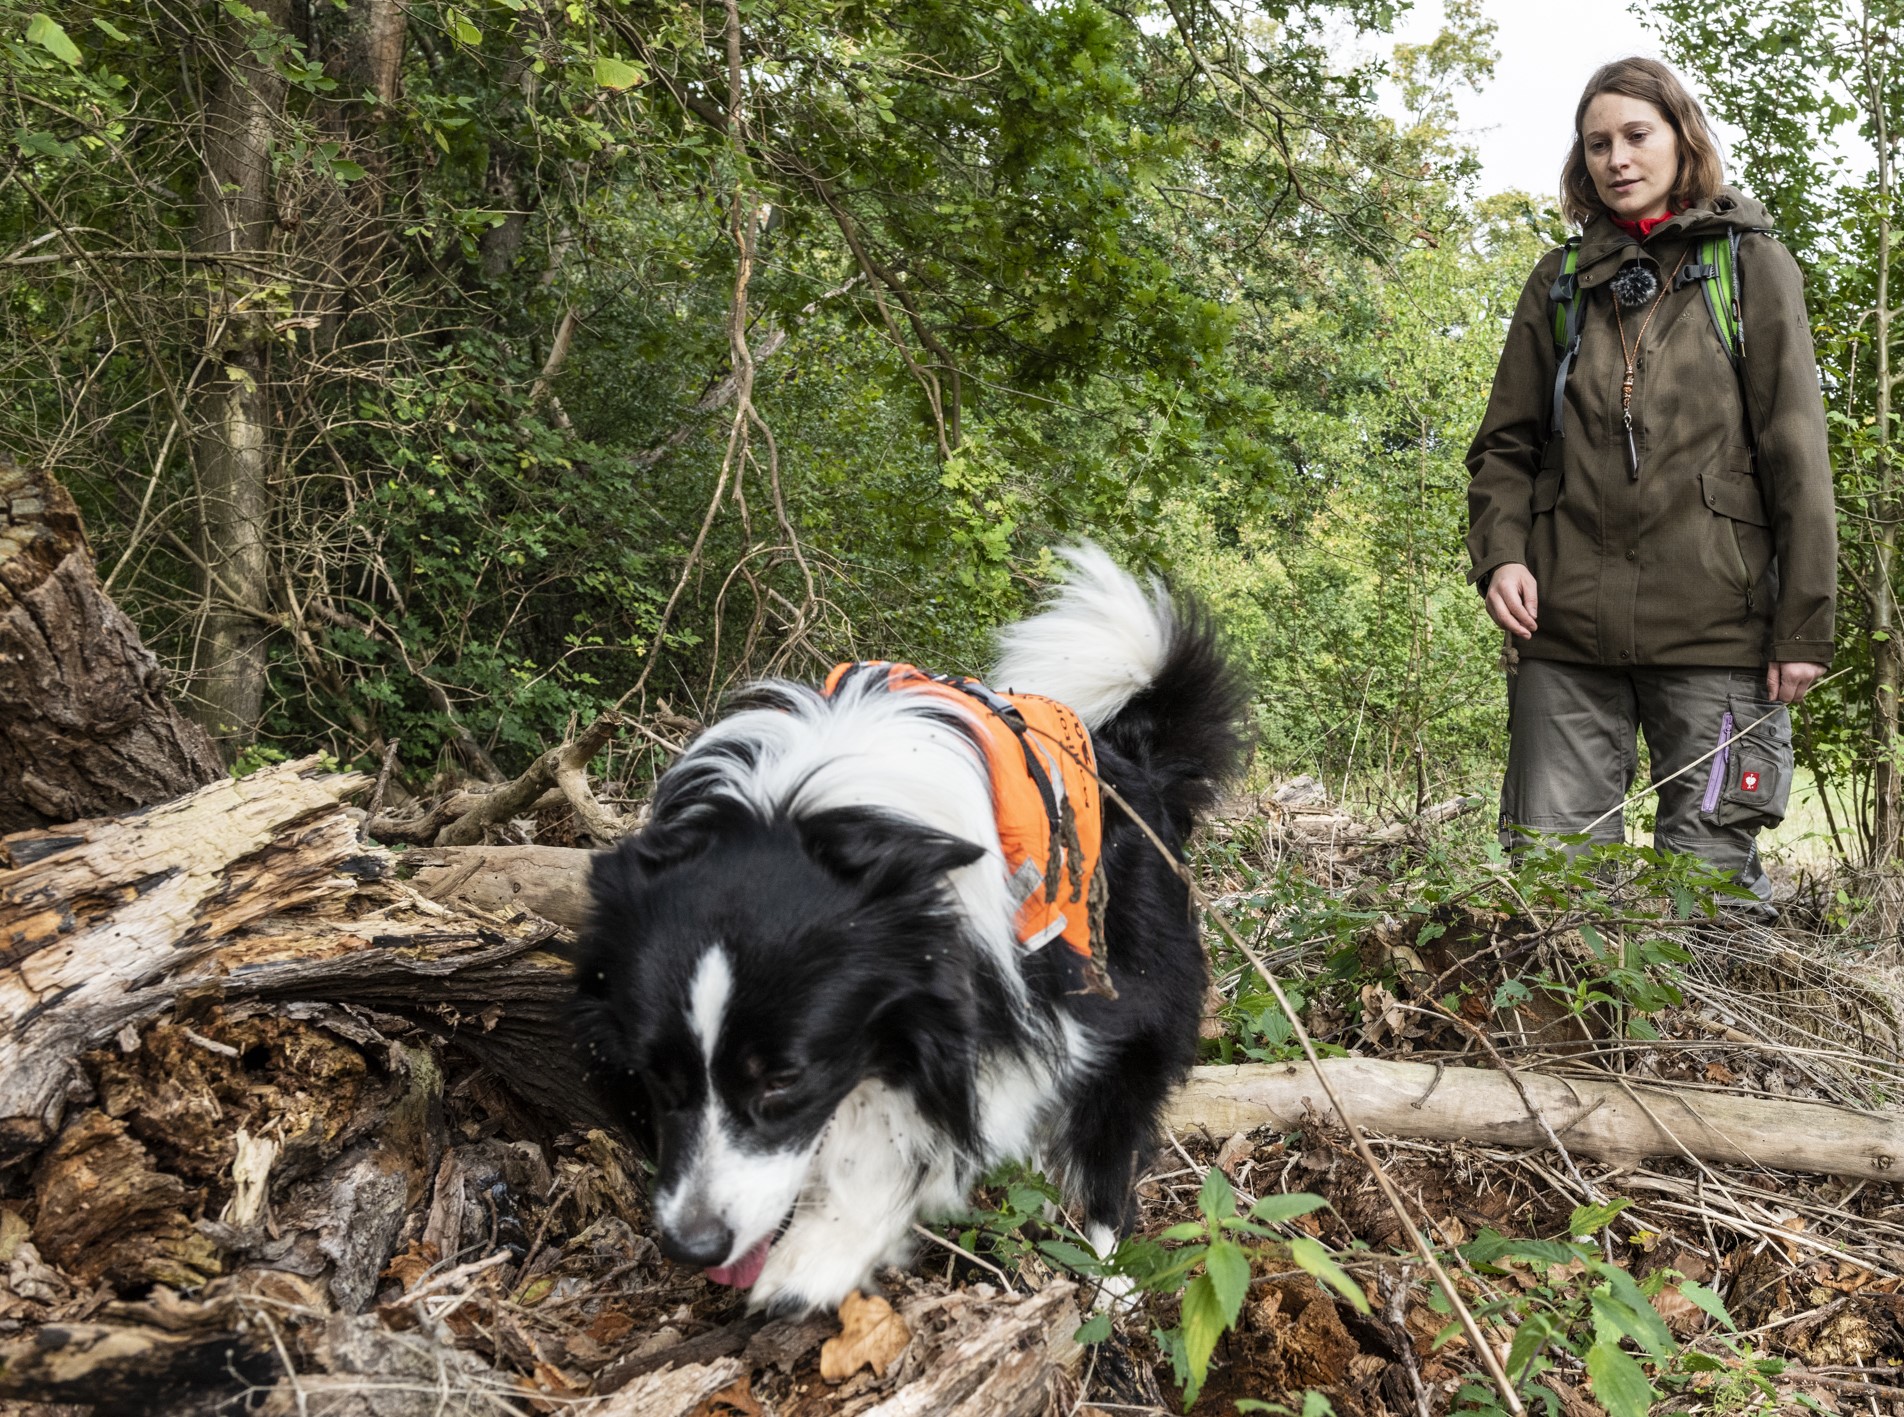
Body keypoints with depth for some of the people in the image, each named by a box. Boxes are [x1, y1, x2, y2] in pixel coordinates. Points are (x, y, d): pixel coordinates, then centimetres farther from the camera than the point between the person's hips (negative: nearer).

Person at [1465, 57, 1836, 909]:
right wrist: (1500, 553, -3)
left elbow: (1795, 453, 3)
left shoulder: (1751, 264, 8)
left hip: (1713, 621, -2)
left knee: (1709, 869, -1)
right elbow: (1506, 442, 16)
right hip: (1567, 621, 3)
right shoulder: (1560, 281, 17)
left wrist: (1805, 623, -5)